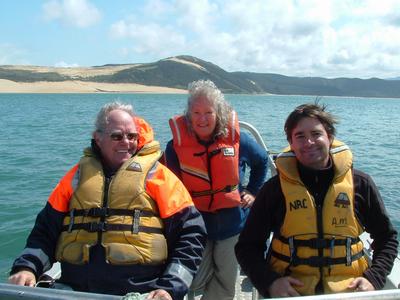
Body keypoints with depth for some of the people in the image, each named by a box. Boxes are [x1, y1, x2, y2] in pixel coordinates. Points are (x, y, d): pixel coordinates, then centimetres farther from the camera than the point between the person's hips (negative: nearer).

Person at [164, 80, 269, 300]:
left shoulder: (237, 139, -8)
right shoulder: (176, 145, -11)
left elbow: (262, 161, 13)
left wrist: (253, 192, 8)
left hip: (231, 223, 1)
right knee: (194, 282, 0)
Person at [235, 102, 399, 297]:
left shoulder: (360, 184, 3)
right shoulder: (275, 188, -1)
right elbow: (247, 246, 4)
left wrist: (374, 278, 0)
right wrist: (269, 281, -11)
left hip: (349, 289, 3)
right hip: (290, 290, -2)